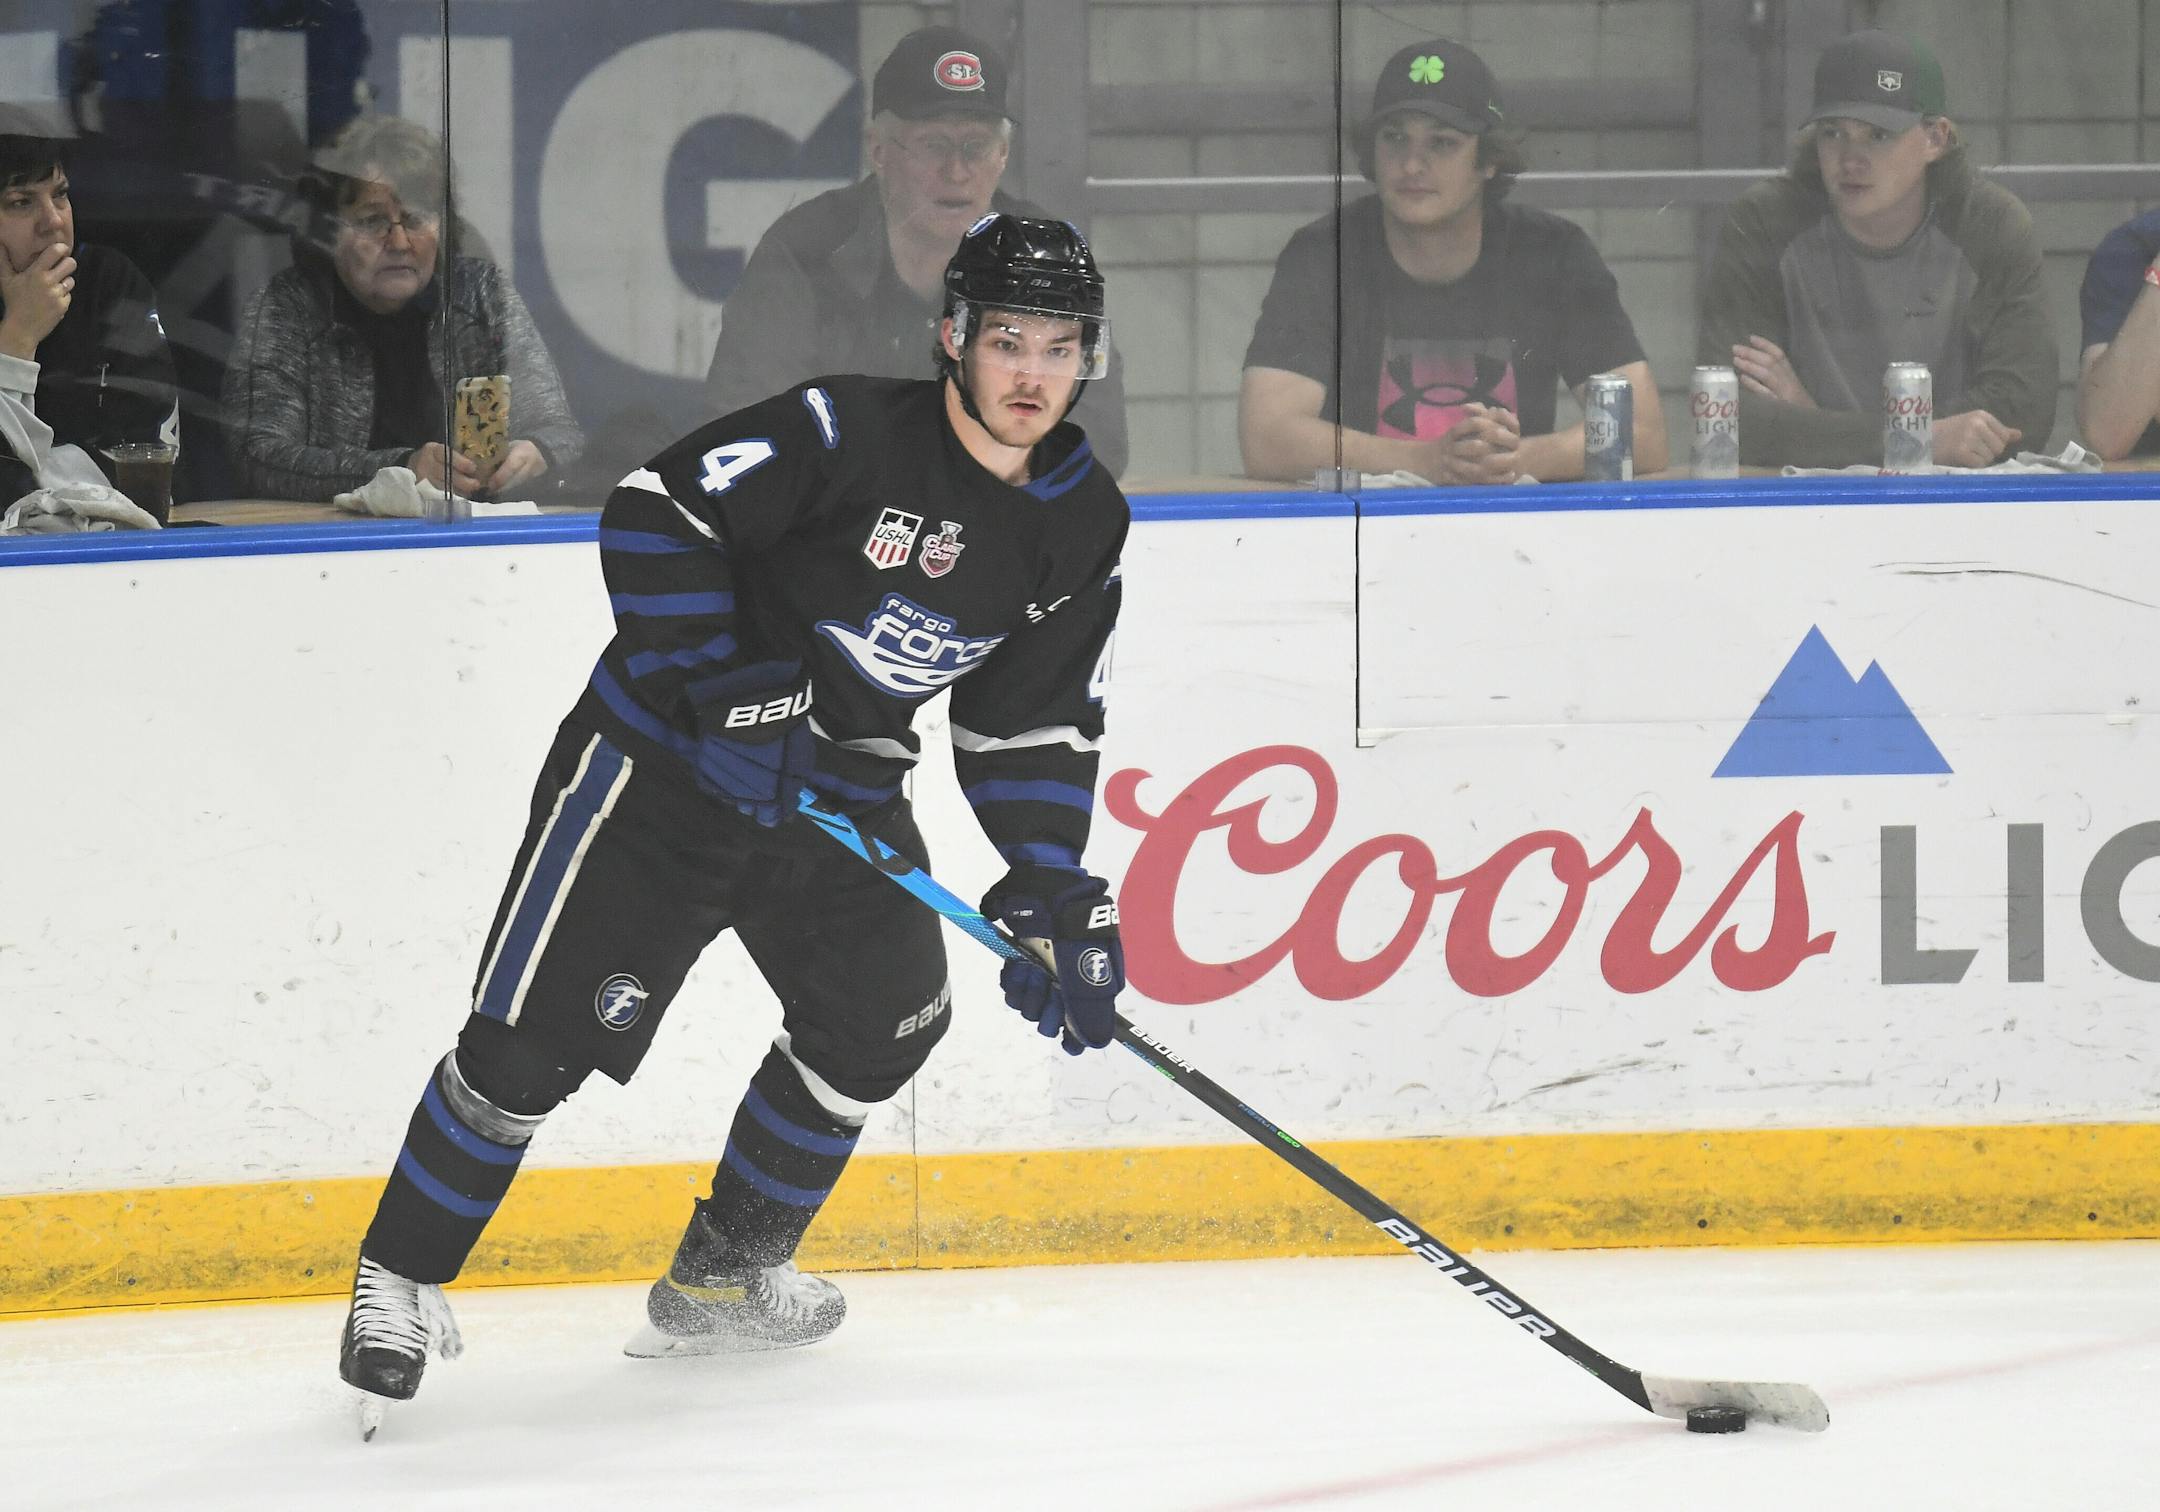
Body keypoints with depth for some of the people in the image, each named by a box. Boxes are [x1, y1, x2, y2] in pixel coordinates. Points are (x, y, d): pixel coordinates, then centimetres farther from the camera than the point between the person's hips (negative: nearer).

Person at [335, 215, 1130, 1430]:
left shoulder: (1083, 525, 1)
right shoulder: (845, 434, -20)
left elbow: (1035, 727, 7)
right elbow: (655, 514, -21)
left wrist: (1059, 897, -3)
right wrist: (722, 683, -27)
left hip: (840, 788, 7)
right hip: (663, 768, -7)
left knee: (884, 1020, 5)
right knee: (533, 1037, -10)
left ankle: (725, 1275, 23)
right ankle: (399, 1281, 3)